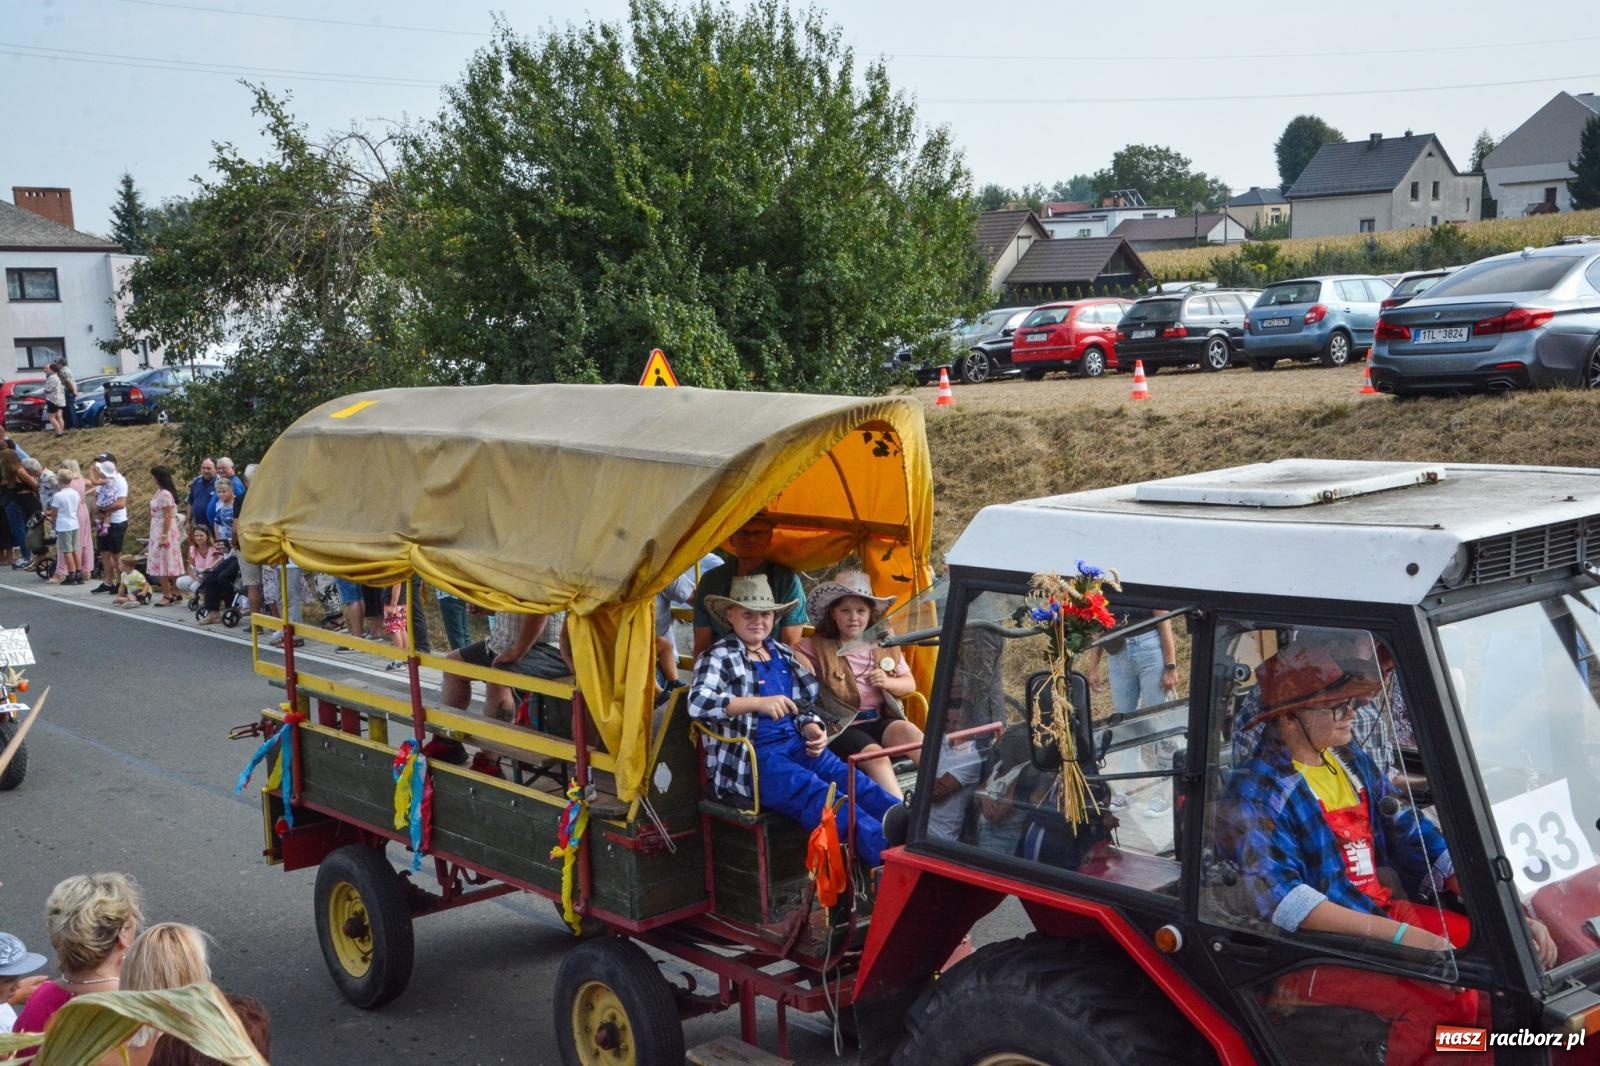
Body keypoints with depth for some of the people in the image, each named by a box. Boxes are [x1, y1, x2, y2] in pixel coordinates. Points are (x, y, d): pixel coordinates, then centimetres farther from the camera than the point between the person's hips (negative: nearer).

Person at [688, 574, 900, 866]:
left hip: (796, 746, 7)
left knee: (858, 784, -18)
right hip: (751, 757, -7)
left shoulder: (782, 654, 20)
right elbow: (697, 702, -19)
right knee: (823, 797, -30)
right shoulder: (718, 657, -1)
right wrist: (759, 703, -30)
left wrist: (813, 730, 1)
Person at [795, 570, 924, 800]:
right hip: (842, 727, -4)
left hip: (880, 719, 4)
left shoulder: (884, 645, 17)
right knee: (874, 753, -33)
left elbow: (910, 684, 20)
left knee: (906, 730, -30)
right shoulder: (816, 647, 4)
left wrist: (888, 682, -1)